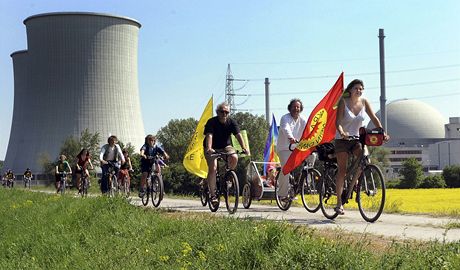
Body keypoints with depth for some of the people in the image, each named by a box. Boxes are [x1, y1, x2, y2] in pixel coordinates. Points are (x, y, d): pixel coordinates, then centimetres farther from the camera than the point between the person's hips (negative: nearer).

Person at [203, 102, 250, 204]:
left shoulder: (231, 122, -9)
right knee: (213, 168, -20)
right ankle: (212, 194, -10)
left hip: (225, 146, 3)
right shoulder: (211, 122, -17)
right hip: (212, 148, -3)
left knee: (234, 157, -27)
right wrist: (209, 148, -50)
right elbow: (209, 135, -32)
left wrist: (244, 148, -35)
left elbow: (238, 135, -20)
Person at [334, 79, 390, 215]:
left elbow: (374, 118, -3)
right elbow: (338, 122, -18)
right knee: (342, 170, -4)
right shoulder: (343, 102, -11)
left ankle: (353, 183, 3)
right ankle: (339, 203, 2)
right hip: (342, 139, -3)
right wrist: (342, 133, -38)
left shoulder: (364, 102, 0)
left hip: (356, 139, 3)